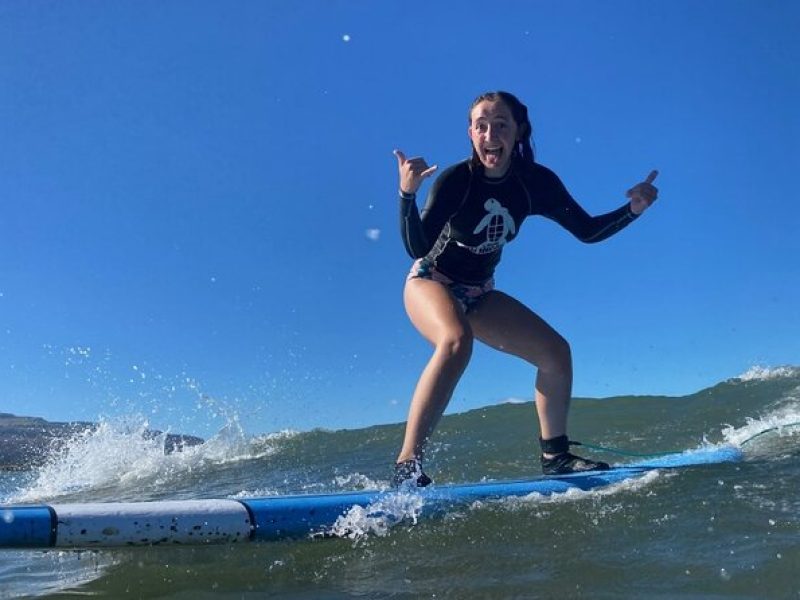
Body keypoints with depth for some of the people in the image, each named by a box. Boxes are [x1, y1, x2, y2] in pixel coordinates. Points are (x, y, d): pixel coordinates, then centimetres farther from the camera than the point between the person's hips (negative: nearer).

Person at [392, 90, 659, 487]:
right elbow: (417, 249, -30)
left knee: (556, 351, -1)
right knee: (456, 341, -37)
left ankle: (555, 455, 16)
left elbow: (587, 231, -1)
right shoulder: (455, 180, -22)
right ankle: (406, 468, -38)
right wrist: (407, 194, -45)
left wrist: (633, 209, -17)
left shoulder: (536, 182, -9)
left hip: (479, 293, 6)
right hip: (430, 283, -6)